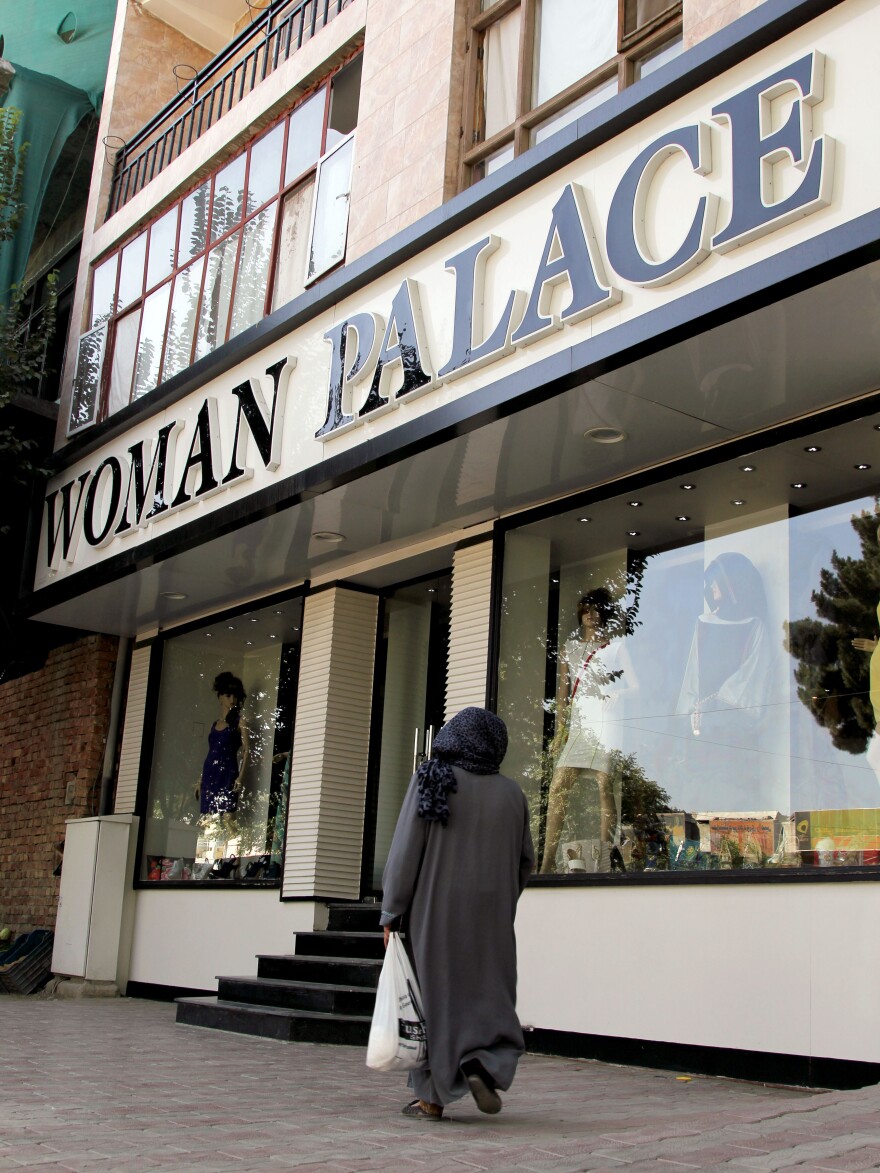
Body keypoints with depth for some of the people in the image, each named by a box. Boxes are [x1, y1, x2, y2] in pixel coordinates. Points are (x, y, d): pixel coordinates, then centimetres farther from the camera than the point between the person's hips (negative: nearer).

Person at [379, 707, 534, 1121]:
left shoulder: (430, 780, -7)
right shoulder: (512, 794, 2)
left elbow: (405, 849, -10)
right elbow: (526, 861, 8)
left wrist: (392, 911, -4)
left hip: (434, 911, -2)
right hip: (490, 917, 2)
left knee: (432, 994, 7)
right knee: (489, 993, 13)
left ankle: (432, 1096, 10)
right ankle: (483, 1063, -10)